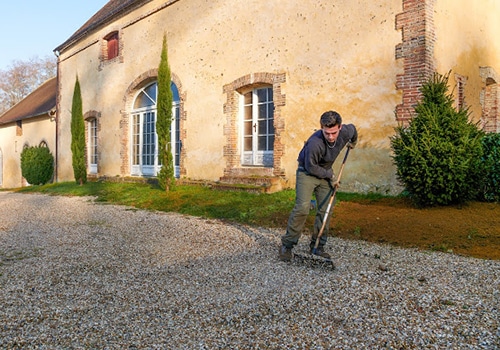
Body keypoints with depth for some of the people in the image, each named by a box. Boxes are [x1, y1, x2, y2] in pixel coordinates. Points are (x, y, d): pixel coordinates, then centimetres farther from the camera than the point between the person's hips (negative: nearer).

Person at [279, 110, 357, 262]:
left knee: (325, 210, 1)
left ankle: (317, 246, 13)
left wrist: (352, 143, 30)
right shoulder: (315, 143, -35)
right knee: (302, 207, -20)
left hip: (325, 173, 6)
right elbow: (311, 167, -23)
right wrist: (329, 174, -13)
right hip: (307, 172, -6)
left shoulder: (346, 131, -16)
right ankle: (287, 245, -9)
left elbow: (353, 129, 11)